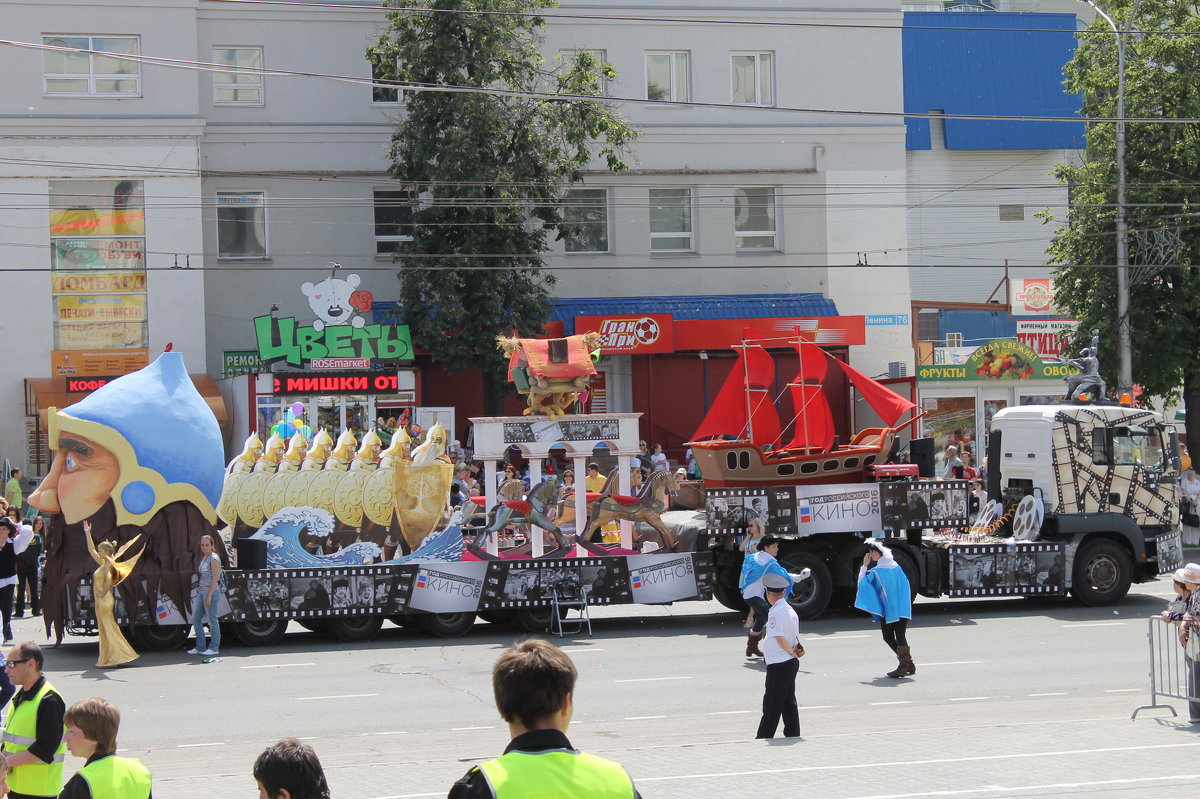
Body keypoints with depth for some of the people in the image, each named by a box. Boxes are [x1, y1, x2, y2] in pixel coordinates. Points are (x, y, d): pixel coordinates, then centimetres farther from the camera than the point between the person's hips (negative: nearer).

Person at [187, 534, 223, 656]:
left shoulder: (214, 559, -12)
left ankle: (214, 648, 4)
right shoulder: (204, 558, 14)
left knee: (212, 620, -3)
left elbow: (215, 579, -16)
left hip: (211, 592, -10)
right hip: (202, 592, 10)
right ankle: (200, 647, 19)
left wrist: (209, 596, -20)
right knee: (195, 620, 11)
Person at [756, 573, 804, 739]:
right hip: (791, 663, 8)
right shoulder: (791, 611, 11)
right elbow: (796, 636, 12)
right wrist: (797, 649, -5)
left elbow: (779, 638, -24)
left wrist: (791, 652, -10)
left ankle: (764, 737, 2)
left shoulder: (775, 612, -17)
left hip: (778, 664, -8)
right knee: (789, 701, 14)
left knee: (771, 705, -3)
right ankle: (793, 734, 17)